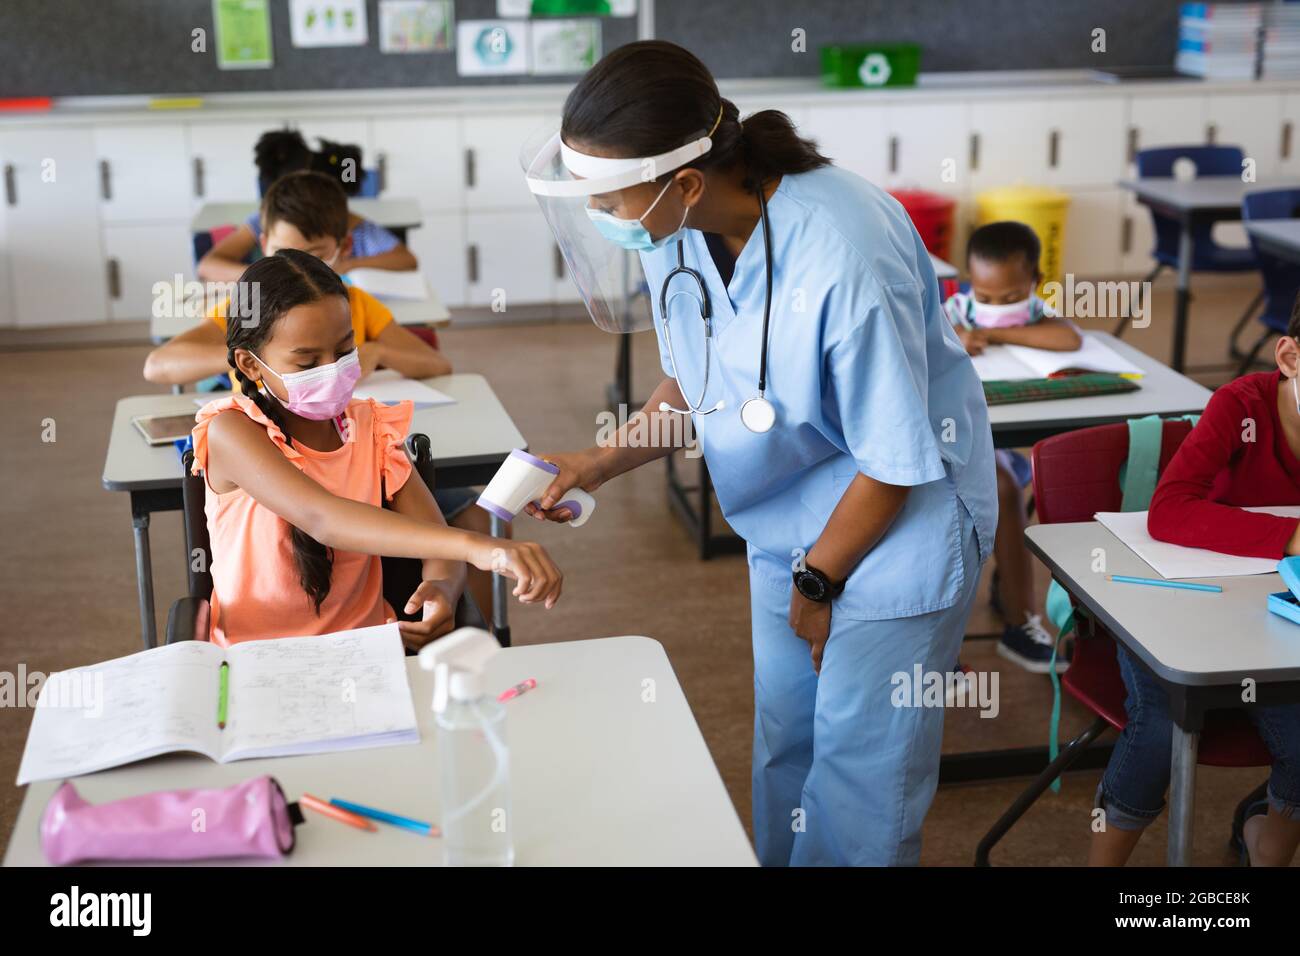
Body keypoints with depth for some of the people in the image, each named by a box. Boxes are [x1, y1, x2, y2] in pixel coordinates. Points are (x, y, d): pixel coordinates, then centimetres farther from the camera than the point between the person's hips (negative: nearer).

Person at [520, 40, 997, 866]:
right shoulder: (678, 234, -12)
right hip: (790, 522, 7)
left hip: (901, 520, -7)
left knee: (858, 774, 3)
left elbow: (894, 463, -22)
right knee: (784, 746, 18)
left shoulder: (841, 257, -33)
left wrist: (818, 582, -9)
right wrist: (600, 464, -4)